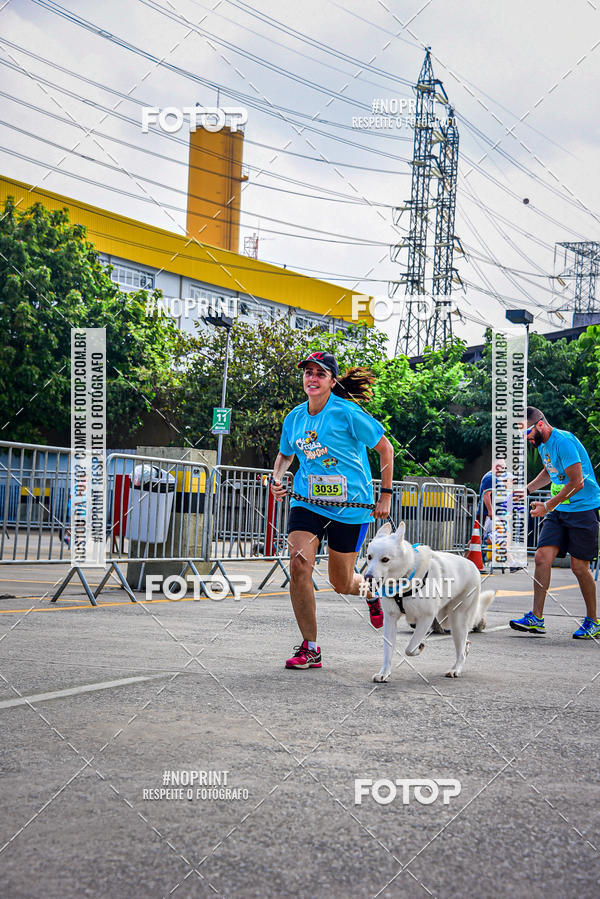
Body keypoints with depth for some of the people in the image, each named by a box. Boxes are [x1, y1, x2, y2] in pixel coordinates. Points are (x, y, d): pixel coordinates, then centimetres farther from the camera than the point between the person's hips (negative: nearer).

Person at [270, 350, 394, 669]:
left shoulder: (347, 413, -12)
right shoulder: (294, 417, 3)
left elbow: (385, 448, -4)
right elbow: (285, 454, 23)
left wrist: (385, 496, -4)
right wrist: (276, 477, 2)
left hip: (350, 505, -4)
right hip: (306, 501, 4)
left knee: (342, 583, 5)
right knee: (299, 563, -18)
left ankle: (370, 590, 46)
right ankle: (310, 648, -8)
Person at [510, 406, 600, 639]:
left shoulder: (563, 441, -19)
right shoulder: (542, 444, 10)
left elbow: (577, 482, -21)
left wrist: (548, 506, -16)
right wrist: (527, 490, 17)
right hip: (559, 510, 8)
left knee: (579, 566, -3)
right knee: (542, 557, -5)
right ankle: (536, 618, -4)